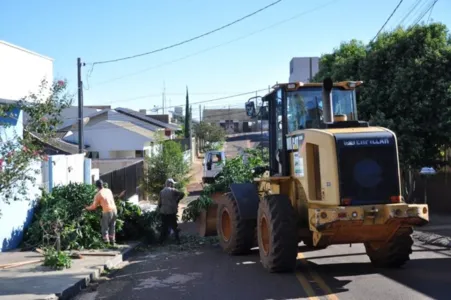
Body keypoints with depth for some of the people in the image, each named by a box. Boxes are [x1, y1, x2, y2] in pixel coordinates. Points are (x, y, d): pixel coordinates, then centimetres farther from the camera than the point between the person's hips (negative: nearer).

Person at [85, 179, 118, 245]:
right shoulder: (109, 190, 11)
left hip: (107, 212, -6)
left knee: (105, 228, 8)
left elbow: (94, 206, 3)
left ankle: (106, 242, 8)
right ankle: (112, 241, 23)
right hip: (114, 210, 6)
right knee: (112, 227, 19)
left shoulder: (98, 194, -5)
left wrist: (87, 208, 22)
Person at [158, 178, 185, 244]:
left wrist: (160, 209, 17)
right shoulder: (173, 190, -6)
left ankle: (161, 241, 13)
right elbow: (182, 194, -11)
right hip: (171, 211, -4)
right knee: (174, 226, 5)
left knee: (164, 226, 11)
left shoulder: (161, 191, 6)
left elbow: (159, 202, 6)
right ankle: (177, 240, 7)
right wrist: (177, 200, 2)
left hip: (163, 212, 4)